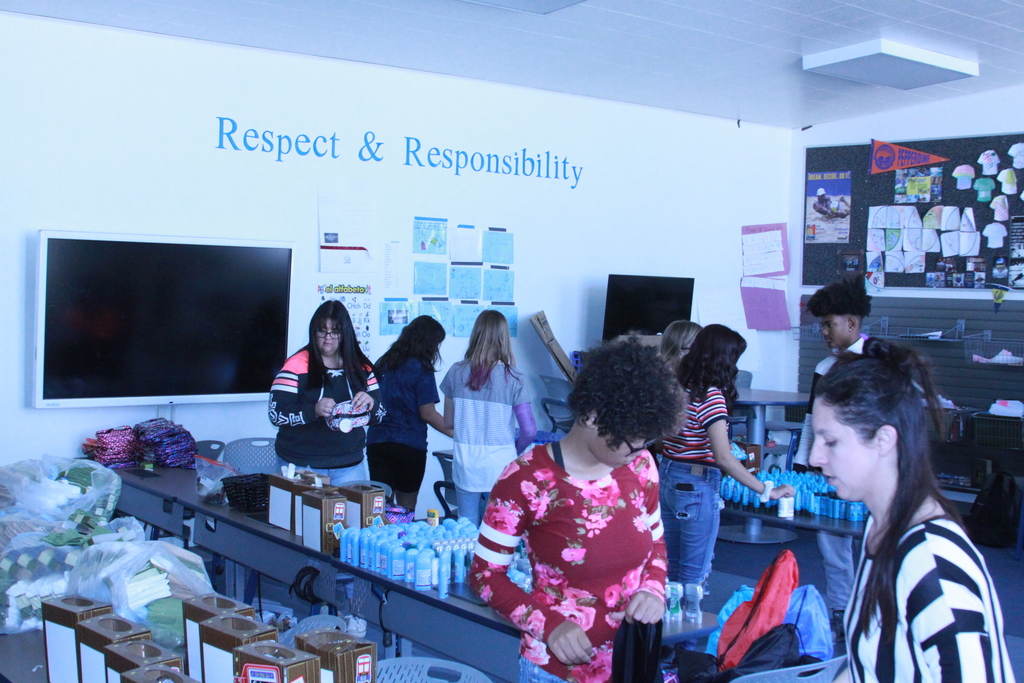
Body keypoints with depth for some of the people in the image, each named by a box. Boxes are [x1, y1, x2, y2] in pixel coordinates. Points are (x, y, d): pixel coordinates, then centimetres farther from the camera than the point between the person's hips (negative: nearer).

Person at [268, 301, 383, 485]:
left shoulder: (361, 368, 7)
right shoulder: (297, 366, -6)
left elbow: (379, 415, 8)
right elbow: (276, 414, -13)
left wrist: (370, 404, -14)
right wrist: (314, 410, -28)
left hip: (349, 466, 3)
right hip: (301, 466, -3)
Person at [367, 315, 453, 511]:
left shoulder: (382, 363, 9)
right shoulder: (421, 369, -8)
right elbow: (428, 414, -11)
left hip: (376, 442, 5)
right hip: (410, 444, -5)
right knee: (406, 506, 7)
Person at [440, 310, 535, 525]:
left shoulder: (457, 372, -3)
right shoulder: (512, 378, -10)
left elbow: (448, 422, 7)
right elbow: (529, 430, -10)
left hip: (465, 465, 2)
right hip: (500, 465, -2)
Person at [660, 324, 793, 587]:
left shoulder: (677, 386, 5)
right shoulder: (711, 396, -19)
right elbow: (723, 458, -25)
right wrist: (767, 491, -22)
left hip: (667, 479, 8)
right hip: (697, 487, -8)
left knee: (671, 570, 19)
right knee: (694, 577, 5)